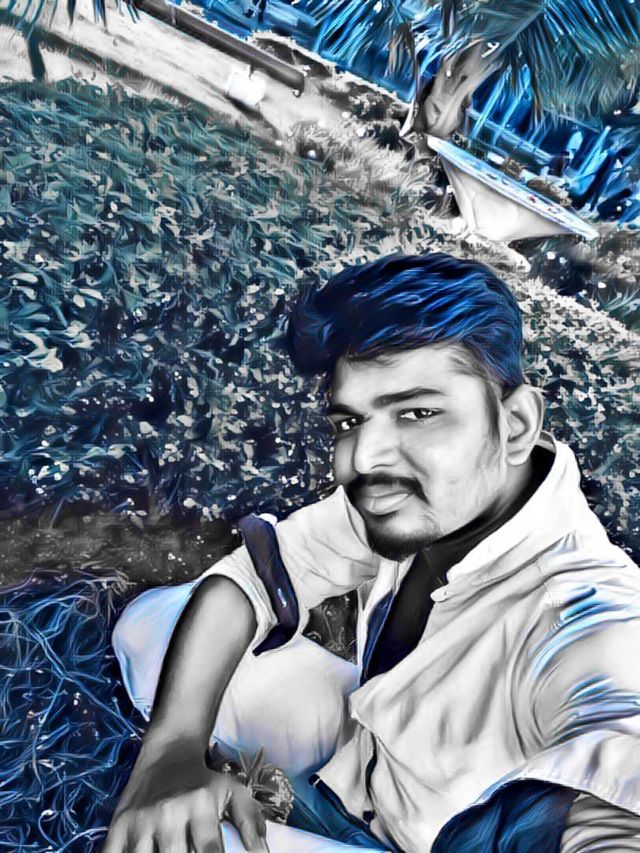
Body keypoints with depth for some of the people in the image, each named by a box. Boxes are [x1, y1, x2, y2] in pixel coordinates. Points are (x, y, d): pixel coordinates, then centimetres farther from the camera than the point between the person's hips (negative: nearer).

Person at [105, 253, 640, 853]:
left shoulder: (587, 622, -37)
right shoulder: (412, 493, -20)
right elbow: (249, 578, -14)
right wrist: (172, 746, -26)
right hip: (365, 736, 5)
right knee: (151, 620, 0)